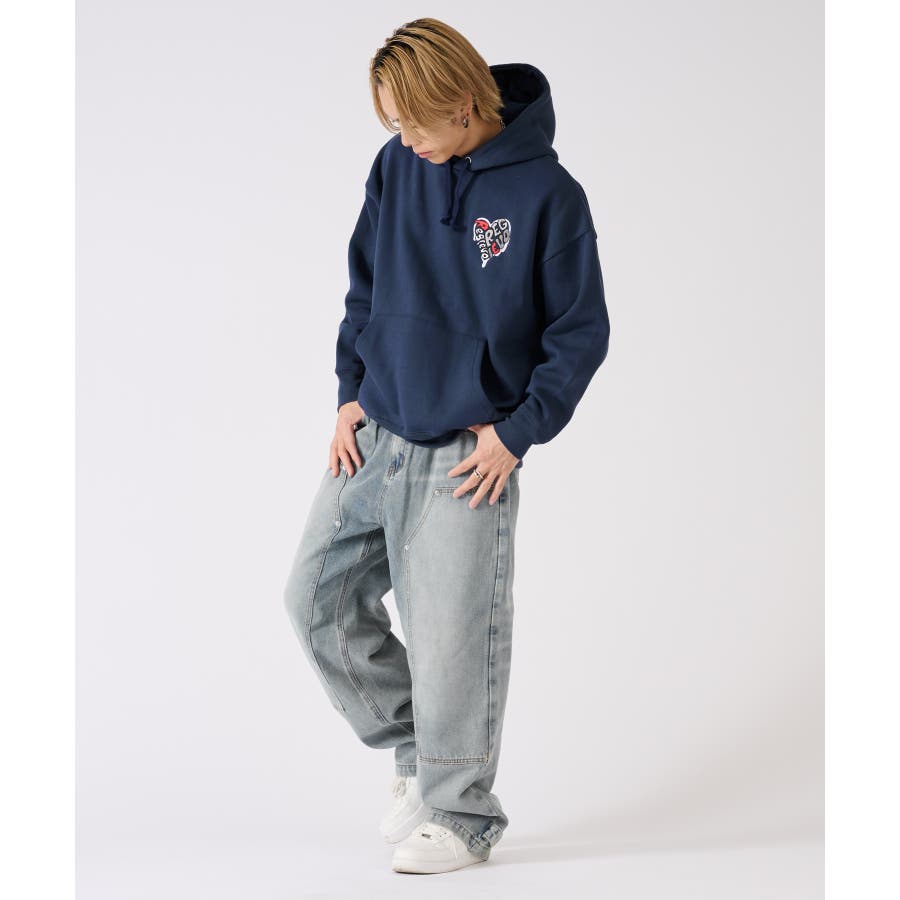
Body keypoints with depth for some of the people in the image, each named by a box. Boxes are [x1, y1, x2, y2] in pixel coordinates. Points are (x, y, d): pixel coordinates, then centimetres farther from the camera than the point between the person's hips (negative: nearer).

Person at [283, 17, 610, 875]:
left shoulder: (546, 194, -12)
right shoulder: (395, 167, 2)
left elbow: (581, 331, -6)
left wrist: (516, 433, -11)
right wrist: (351, 390, 6)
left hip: (469, 457, -5)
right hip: (374, 436, 6)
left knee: (452, 637, -1)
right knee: (317, 596, 7)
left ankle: (460, 812, 18)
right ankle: (411, 747, 27)